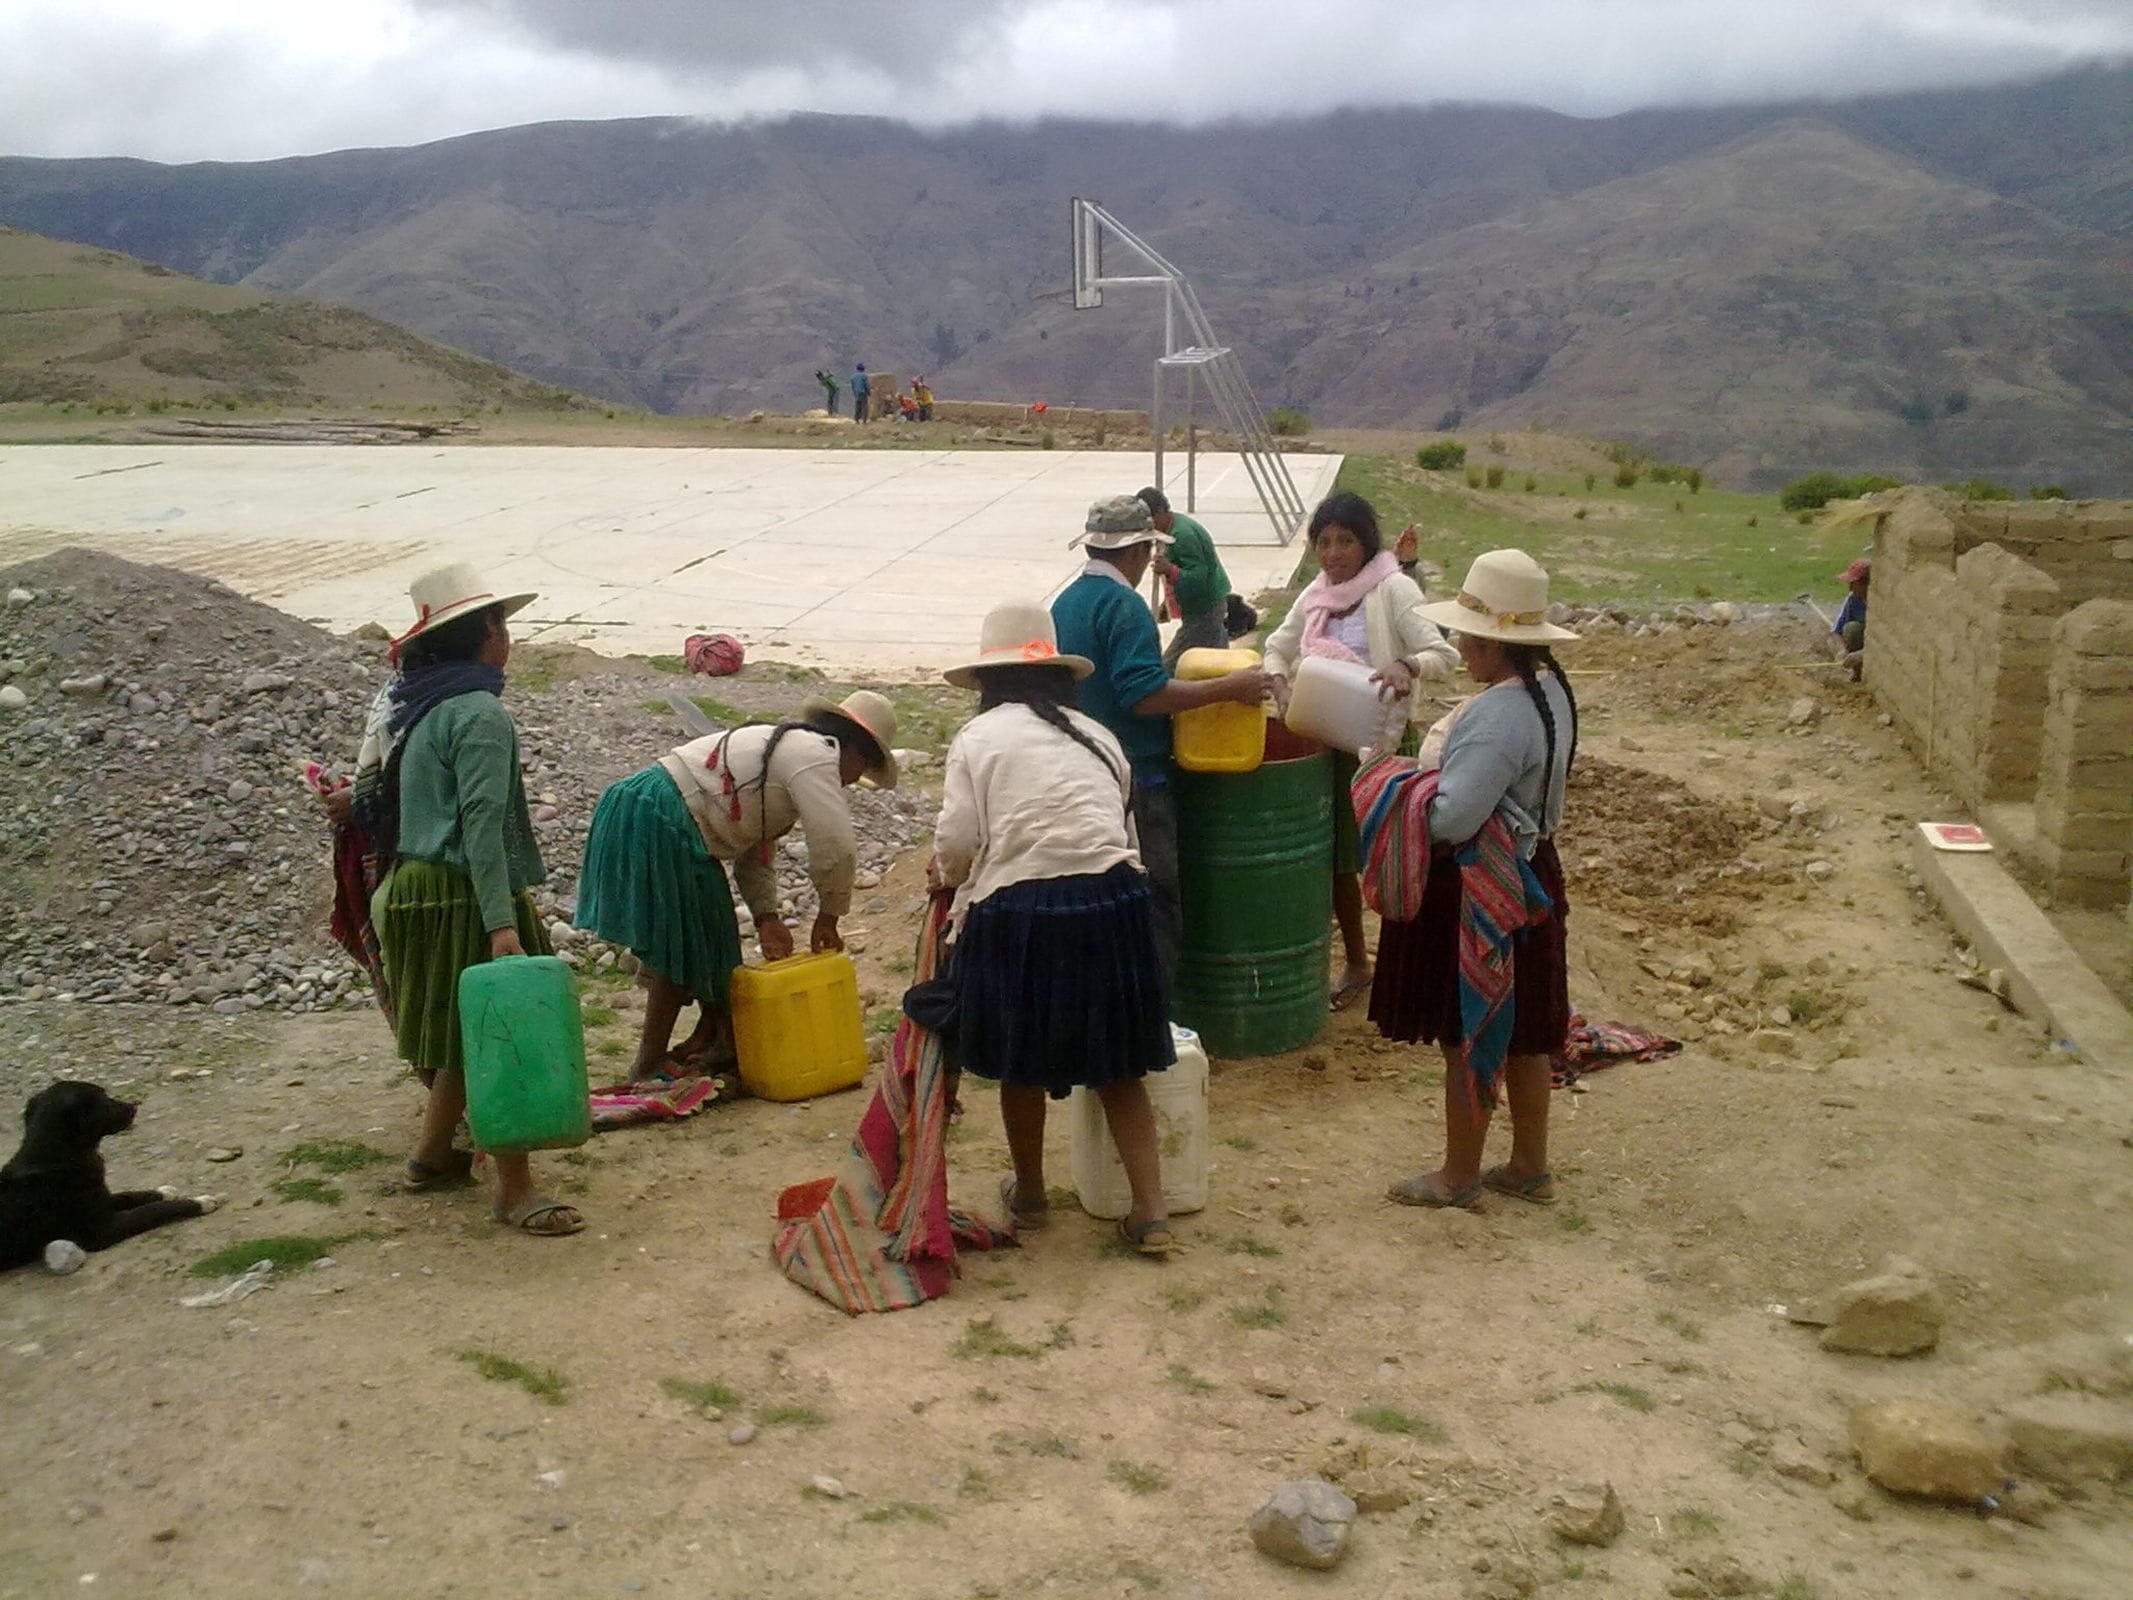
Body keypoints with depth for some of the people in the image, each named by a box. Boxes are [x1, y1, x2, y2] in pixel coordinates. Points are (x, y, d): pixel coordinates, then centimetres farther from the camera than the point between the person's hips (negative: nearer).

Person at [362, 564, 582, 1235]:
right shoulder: (479, 713, -16)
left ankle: (433, 1154, 34)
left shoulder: (419, 707, 13)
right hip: (463, 897, -10)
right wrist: (502, 922, -26)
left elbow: (386, 801, 18)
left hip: (414, 885, 10)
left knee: (462, 1035, 21)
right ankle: (514, 1188, 2)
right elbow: (482, 822, -23)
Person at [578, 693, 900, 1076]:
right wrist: (827, 919, -2)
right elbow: (836, 850, -16)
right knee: (677, 948, -2)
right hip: (658, 826, -11)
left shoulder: (785, 747, 23)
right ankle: (650, 1065, 5)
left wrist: (766, 917, 11)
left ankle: (712, 1034, 32)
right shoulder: (816, 756, -9)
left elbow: (755, 852, 22)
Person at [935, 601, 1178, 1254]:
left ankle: (1028, 1194, 34)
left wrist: (950, 878, 18)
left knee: (1022, 1064, 16)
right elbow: (1122, 829, 12)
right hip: (1111, 901, 3)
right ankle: (1150, 1212, 9)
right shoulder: (1097, 736, 16)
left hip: (1019, 908, -3)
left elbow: (958, 840, -3)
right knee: (1117, 1067, 13)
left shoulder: (978, 736, 3)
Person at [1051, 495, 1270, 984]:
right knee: (1156, 911, -3)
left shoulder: (1065, 602, 12)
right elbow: (1144, 695, -24)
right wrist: (1229, 687, -20)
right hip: (1134, 781, -9)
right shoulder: (1123, 605, -16)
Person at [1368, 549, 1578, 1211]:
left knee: (1467, 1039, 6)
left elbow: (1450, 818, -32)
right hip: (1531, 876, 10)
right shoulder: (1550, 688, 4)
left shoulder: (1499, 715, -28)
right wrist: (1433, 780, 8)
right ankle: (1530, 1167, 32)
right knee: (1521, 1034, 19)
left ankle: (1458, 1175, 21)